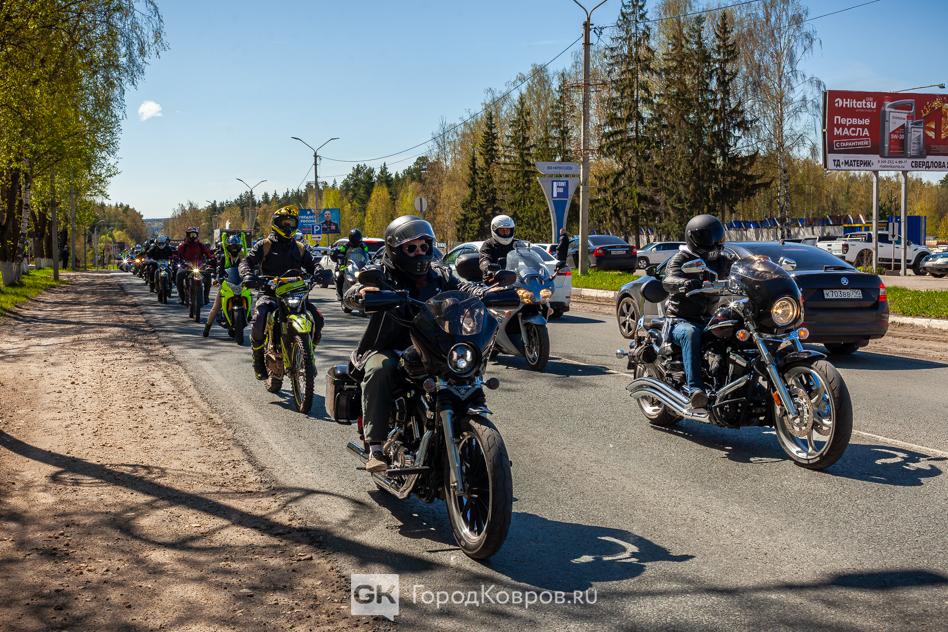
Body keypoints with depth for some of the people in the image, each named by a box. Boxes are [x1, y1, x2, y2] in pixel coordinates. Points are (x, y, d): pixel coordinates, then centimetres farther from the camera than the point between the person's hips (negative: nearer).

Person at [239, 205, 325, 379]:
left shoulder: (300, 248, 18)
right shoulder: (264, 245, 6)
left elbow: (312, 265, 13)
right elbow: (246, 262, -4)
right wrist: (248, 275, -27)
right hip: (269, 293, -3)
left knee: (317, 318, -16)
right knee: (259, 320, -31)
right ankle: (258, 358, -9)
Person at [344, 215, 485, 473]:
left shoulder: (439, 274, 12)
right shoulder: (382, 275, 0)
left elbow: (464, 288, -3)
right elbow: (351, 296, -15)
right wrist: (360, 292, -41)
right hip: (387, 349, -3)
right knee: (380, 369, -35)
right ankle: (376, 447, -32)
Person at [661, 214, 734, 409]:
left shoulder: (720, 260, 19)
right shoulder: (680, 259, -2)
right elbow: (668, 281, -21)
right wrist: (686, 284, -43)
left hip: (710, 319, 5)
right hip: (681, 320, -5)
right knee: (691, 334, -38)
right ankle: (695, 389, -46)